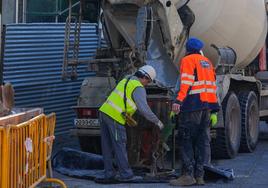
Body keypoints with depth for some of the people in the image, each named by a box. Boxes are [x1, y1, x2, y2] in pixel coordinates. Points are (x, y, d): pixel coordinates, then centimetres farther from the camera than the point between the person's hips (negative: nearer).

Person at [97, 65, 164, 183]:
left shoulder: (126, 80, 21)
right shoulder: (139, 88, -6)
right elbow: (144, 109, -11)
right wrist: (157, 121, -1)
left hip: (104, 111, 9)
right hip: (115, 117, -9)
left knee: (107, 147, 9)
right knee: (119, 146, -2)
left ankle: (109, 175, 14)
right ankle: (126, 174, 4)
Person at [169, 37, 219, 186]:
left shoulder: (188, 60, 0)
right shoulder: (207, 62, 23)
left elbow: (186, 82, -14)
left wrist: (179, 101, -22)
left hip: (193, 104, -7)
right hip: (207, 106, 7)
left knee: (186, 140, -6)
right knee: (201, 140, 10)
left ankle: (188, 175, -13)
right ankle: (199, 176, 9)